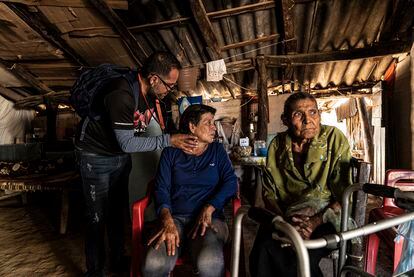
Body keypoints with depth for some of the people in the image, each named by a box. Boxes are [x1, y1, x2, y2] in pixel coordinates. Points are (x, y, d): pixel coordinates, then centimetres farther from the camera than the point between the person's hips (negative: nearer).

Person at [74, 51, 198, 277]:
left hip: (121, 156, 7)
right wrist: (169, 140, -29)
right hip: (95, 156, -7)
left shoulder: (151, 92, -8)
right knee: (98, 217, 2)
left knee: (118, 210, 16)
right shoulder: (121, 95, -33)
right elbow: (127, 143, -30)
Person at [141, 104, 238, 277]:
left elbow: (230, 182, 3)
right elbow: (161, 189, 2)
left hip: (208, 218, 0)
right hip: (175, 217, 0)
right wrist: (167, 220, -17)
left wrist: (208, 209, -12)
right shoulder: (171, 152, 12)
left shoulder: (217, 150, 15)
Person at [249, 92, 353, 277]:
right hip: (284, 216, 2)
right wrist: (285, 219, -14)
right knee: (263, 252, -27)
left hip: (326, 216, -1)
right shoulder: (277, 145, 3)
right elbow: (268, 192, 4)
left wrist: (316, 221, -20)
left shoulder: (335, 139, -5)